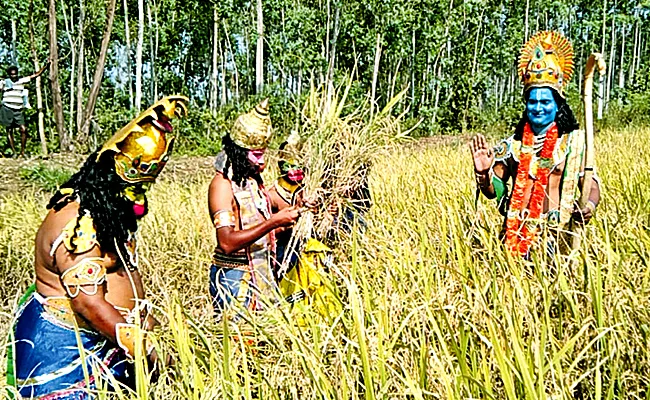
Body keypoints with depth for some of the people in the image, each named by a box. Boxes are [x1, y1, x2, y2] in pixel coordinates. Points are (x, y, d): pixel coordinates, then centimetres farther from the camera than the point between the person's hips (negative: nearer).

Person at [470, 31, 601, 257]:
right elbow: (494, 191, 9)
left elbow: (591, 184, -3)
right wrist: (483, 172, -11)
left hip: (556, 237, -2)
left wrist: (589, 205, -24)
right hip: (516, 236, 2)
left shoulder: (574, 141, 3)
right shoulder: (513, 144, 9)